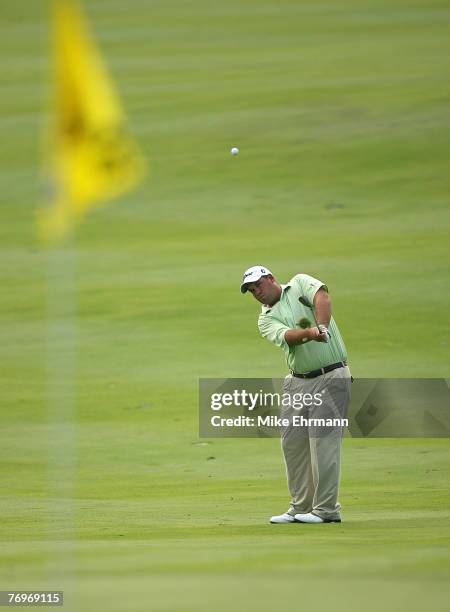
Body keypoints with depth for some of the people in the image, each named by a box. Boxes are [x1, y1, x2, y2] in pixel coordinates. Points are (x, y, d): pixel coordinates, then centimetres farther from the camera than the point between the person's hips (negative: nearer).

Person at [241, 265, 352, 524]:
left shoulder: (300, 284, 4)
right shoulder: (266, 319, 10)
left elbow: (322, 297, -18)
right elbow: (287, 336, -12)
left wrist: (322, 326, -36)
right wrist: (310, 332, -33)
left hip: (331, 377, -6)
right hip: (297, 382, 6)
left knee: (323, 439, -10)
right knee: (292, 441, 5)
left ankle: (326, 509, -7)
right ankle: (301, 507, 16)